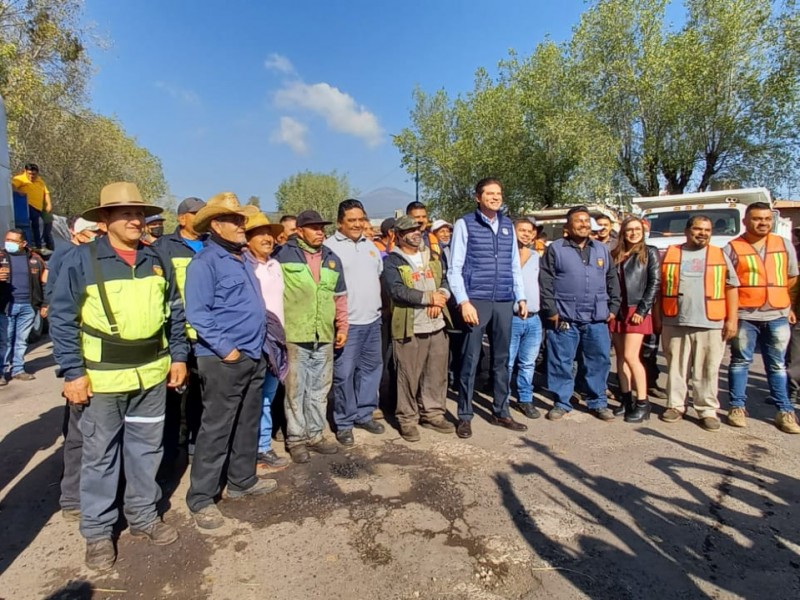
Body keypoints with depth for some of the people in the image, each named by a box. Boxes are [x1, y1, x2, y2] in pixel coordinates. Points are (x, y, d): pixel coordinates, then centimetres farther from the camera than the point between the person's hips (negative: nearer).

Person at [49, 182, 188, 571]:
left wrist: (178, 356, 7)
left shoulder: (157, 261, 5)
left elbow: (175, 313, 11)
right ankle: (98, 532, 27)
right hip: (101, 377, -4)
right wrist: (72, 372, -12)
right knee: (100, 455, 10)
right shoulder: (82, 259, -8)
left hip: (152, 374, 4)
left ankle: (144, 517, 33)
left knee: (147, 448, 15)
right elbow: (62, 319, -8)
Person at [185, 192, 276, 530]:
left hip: (253, 356, 8)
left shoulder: (241, 258, 14)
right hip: (223, 360, -8)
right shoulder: (205, 262, -11)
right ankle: (201, 499, 12)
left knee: (248, 424, 17)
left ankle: (242, 480, 32)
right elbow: (197, 313, -17)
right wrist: (225, 348, -19)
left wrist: (260, 343, 15)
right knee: (216, 429, -1)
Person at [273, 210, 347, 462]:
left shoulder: (332, 259, 13)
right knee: (295, 390, 4)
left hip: (325, 337, 5)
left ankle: (315, 435, 27)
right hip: (294, 336, -5)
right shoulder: (283, 254, -3)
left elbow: (339, 297, 19)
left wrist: (342, 327, 15)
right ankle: (295, 439, 18)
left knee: (320, 389, 13)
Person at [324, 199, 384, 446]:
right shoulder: (329, 247, -8)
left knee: (371, 367, 14)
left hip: (372, 319, 7)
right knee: (344, 373, 0)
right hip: (346, 322, -7)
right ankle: (344, 423, 14)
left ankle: (364, 414, 29)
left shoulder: (369, 245, 14)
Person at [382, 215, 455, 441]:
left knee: (437, 374, 12)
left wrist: (441, 297, -10)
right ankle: (407, 419, 15)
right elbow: (396, 290, -18)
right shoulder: (392, 262, -4)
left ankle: (433, 414, 27)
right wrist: (429, 298, -15)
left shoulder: (432, 258, 17)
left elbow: (445, 281, 13)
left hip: (437, 325, 6)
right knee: (409, 376, 1)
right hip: (409, 328, -6)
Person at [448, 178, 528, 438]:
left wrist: (521, 297, 13)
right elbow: (454, 268, -5)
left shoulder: (508, 226, 13)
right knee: (470, 359, 0)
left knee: (501, 359, 13)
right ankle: (464, 416, 13)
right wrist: (463, 302, -13)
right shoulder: (465, 224, -2)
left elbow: (515, 265, 18)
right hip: (476, 300, -5)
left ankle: (501, 412, 27)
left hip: (504, 302, 5)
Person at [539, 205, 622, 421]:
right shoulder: (555, 249, 1)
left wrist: (613, 307, 9)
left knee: (599, 360, 9)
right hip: (564, 317, -3)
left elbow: (612, 280, 17)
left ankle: (597, 402, 24)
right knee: (561, 361, 3)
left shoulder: (602, 250, 14)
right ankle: (562, 402, 16)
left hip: (597, 318, 4)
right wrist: (551, 311, -9)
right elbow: (545, 282, -4)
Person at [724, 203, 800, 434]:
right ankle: (737, 407, 13)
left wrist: (778, 299, 18)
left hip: (778, 315, 3)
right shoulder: (732, 249, -3)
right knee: (740, 361, 5)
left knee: (777, 364, 10)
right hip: (744, 316, -3)